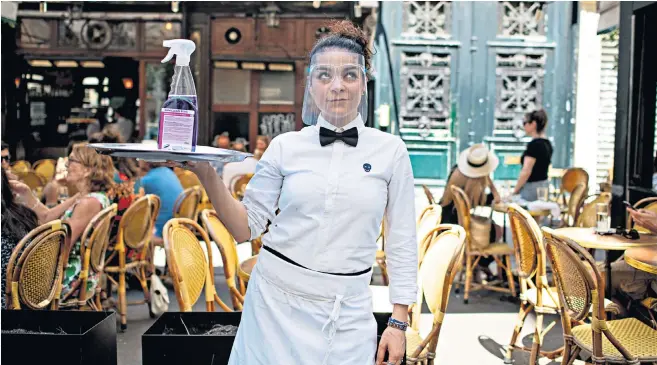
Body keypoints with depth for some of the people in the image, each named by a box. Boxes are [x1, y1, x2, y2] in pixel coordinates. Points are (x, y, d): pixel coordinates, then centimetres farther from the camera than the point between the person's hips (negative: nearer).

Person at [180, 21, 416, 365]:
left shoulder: (390, 150, -2)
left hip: (347, 311, 0)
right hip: (277, 298, 1)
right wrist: (207, 175, -12)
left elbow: (402, 242, 2)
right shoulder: (285, 146, 0)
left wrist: (398, 322, -1)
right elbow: (246, 227, 2)